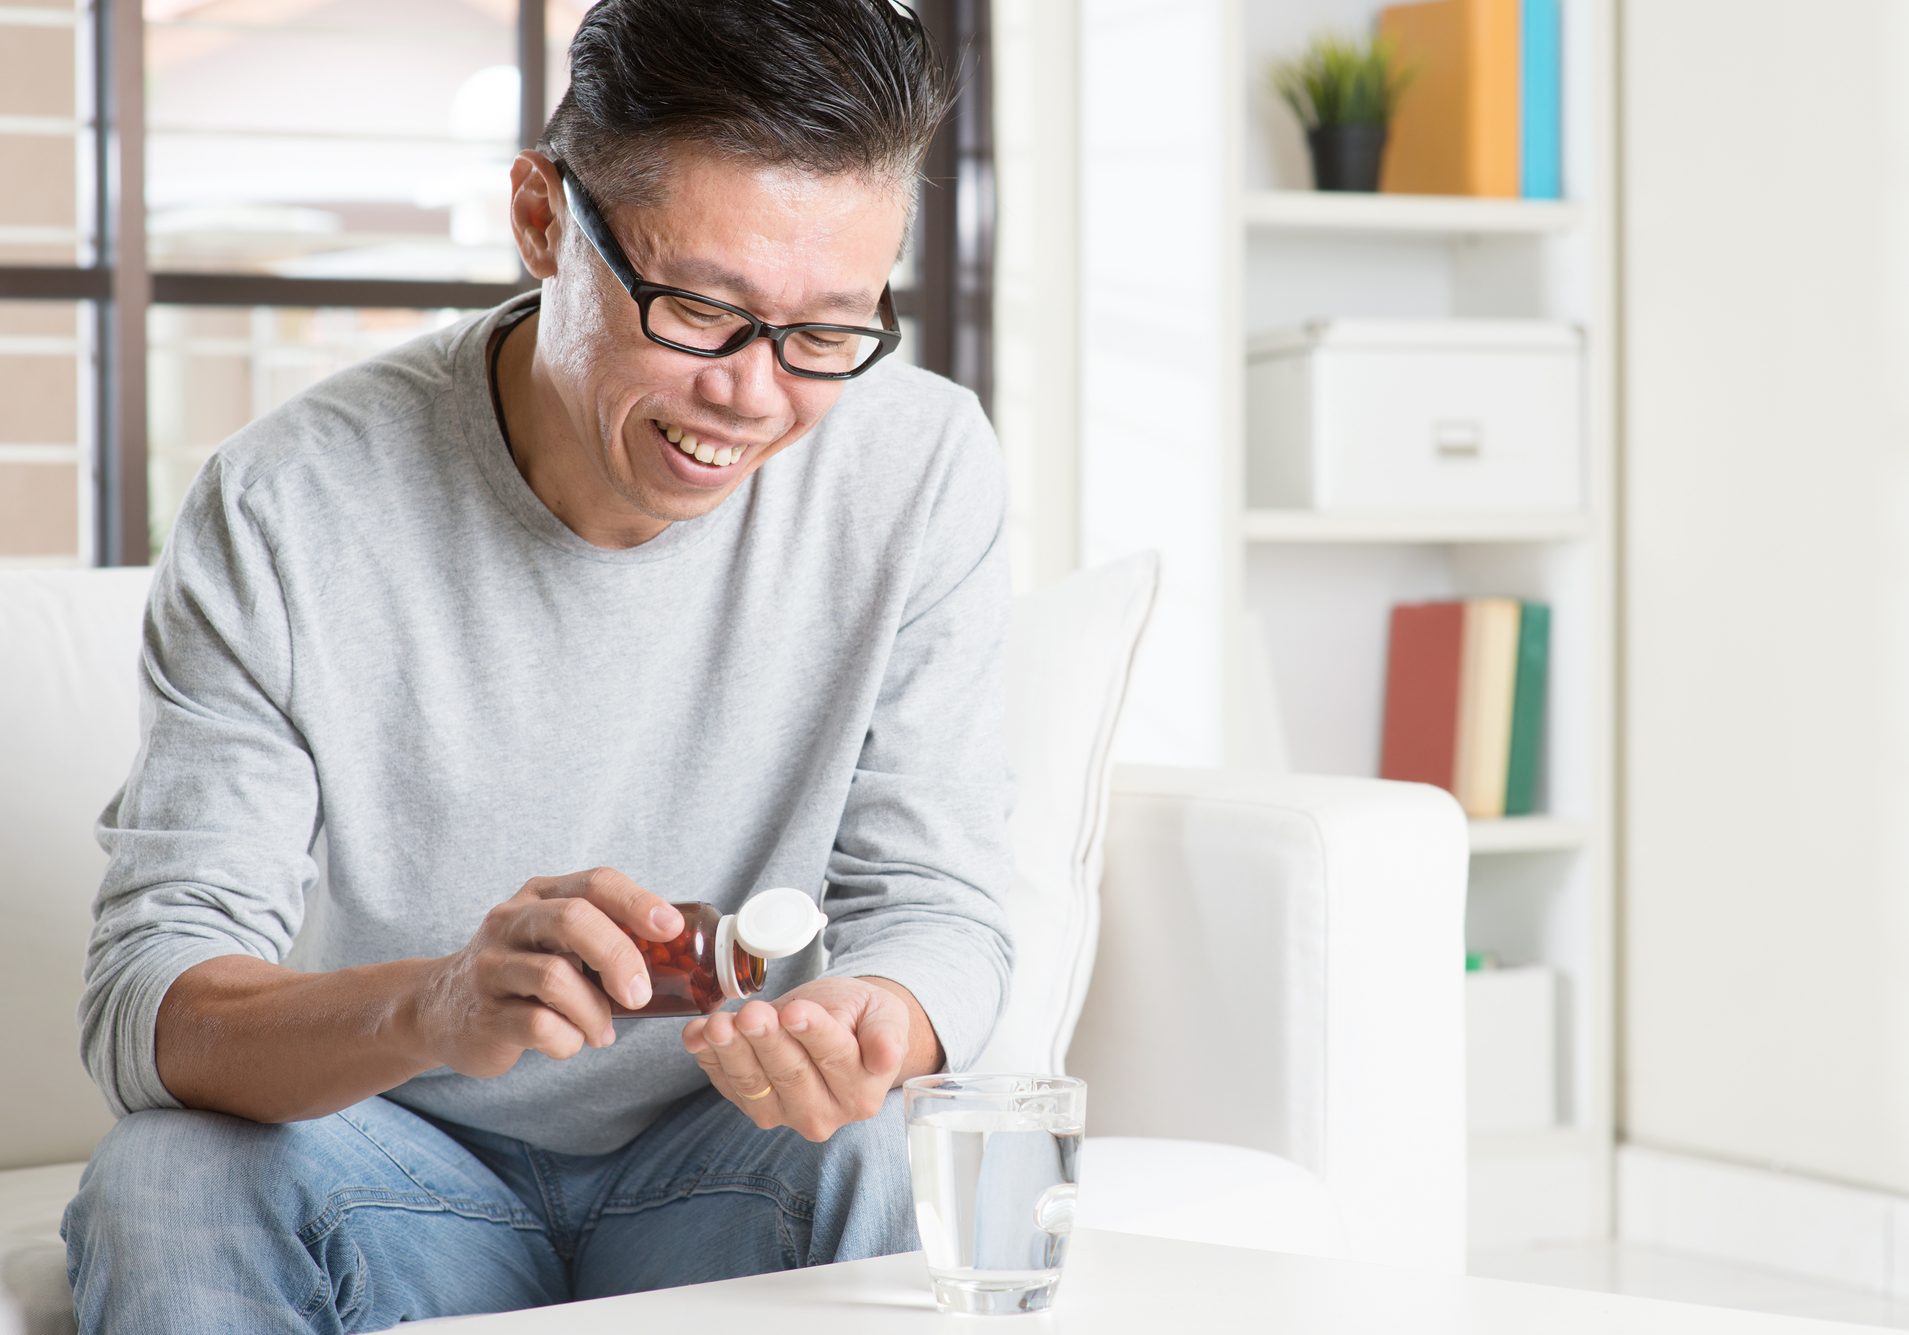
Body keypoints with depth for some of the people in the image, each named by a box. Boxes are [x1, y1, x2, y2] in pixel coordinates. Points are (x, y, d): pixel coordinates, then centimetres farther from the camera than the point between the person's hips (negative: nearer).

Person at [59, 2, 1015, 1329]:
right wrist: (434, 1006, -43)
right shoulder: (285, 509, -18)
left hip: (730, 1157, 0)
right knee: (165, 1183, -29)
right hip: (404, 1156, 0)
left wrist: (874, 1026, -35)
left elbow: (934, 907, -9)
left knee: (886, 1163, -31)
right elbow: (147, 997, -20)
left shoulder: (925, 470, -13)